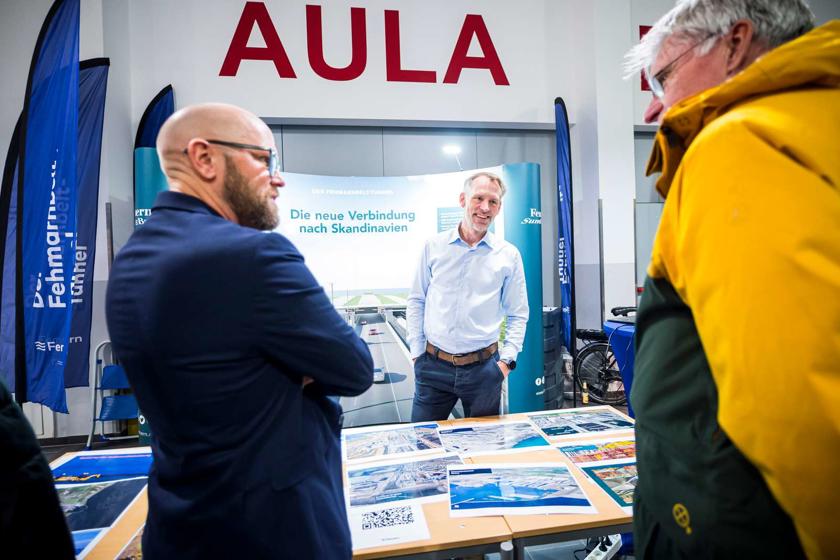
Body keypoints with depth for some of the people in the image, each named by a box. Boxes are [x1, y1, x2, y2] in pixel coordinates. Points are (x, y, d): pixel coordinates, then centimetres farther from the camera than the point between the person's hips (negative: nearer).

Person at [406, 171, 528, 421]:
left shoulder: (508, 255, 0)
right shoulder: (434, 246, 1)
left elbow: (518, 315, 6)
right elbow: (416, 301, 7)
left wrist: (507, 359, -3)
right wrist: (417, 350, 2)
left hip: (484, 367, 0)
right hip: (433, 365, 0)